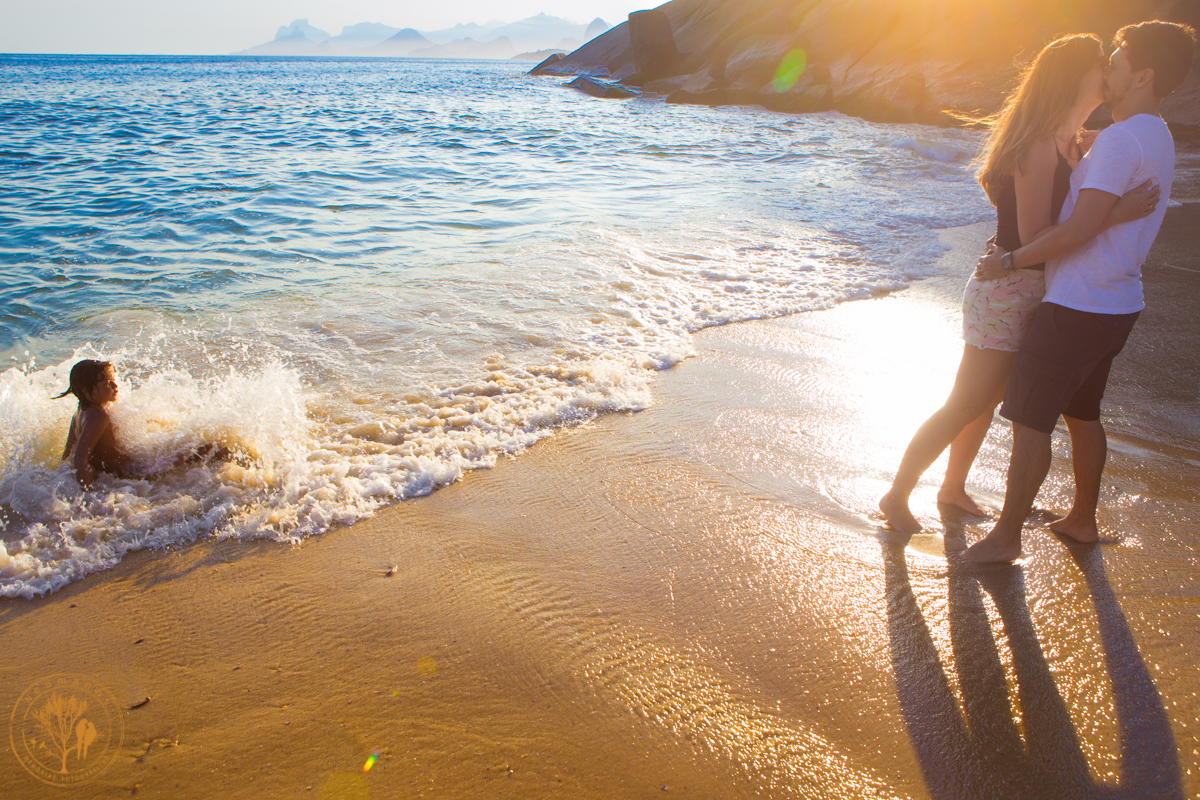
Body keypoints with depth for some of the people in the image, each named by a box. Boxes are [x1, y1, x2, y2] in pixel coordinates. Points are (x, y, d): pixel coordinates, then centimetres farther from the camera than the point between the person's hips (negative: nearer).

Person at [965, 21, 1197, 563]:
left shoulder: (1120, 138, -18)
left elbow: (1082, 228, -25)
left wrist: (1010, 260, -16)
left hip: (1078, 306, -10)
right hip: (1118, 303, 10)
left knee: (1029, 419, -3)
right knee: (1082, 414, 21)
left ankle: (1007, 534, 5)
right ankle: (1083, 519, 34)